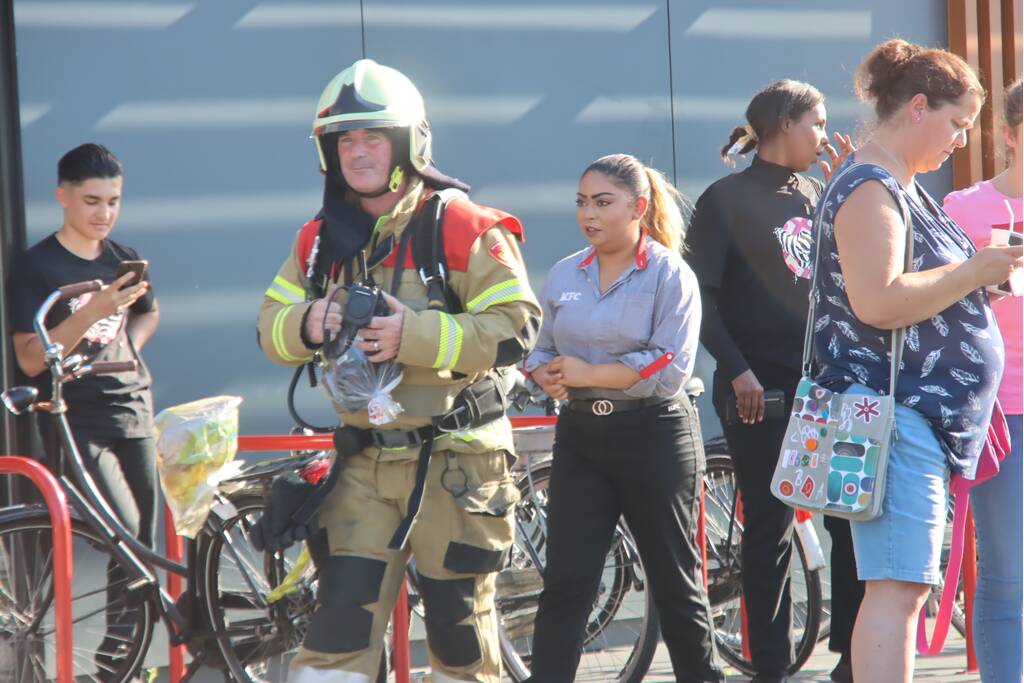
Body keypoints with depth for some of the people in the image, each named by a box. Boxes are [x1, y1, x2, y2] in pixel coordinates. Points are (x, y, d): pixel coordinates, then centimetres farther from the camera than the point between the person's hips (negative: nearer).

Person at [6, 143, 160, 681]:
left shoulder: (124, 260, 10)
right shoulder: (36, 267, -6)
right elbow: (31, 359, -12)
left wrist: (128, 346, 9)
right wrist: (92, 311, -22)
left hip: (133, 414, 6)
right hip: (76, 423, -6)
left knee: (145, 549, 2)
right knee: (130, 539, -20)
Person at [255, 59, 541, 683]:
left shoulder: (465, 229, -8)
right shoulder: (322, 240, 9)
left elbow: (515, 329, -16)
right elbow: (271, 327, 11)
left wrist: (414, 335, -25)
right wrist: (307, 324, -12)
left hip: (455, 460, -4)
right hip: (366, 461, 4)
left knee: (460, 622, 6)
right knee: (340, 622, -2)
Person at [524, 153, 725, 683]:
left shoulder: (670, 275, -6)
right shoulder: (564, 275, 10)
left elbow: (670, 367, -15)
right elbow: (541, 350, 13)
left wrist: (589, 373, -16)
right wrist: (549, 377, -11)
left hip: (654, 439, -4)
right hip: (581, 439, 4)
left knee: (676, 582, 6)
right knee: (564, 583, -2)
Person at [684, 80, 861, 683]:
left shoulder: (812, 196, 14)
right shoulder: (729, 199, -4)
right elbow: (701, 294, -9)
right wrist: (737, 370, -17)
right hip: (762, 389, -6)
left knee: (856, 517, 1)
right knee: (771, 529, -1)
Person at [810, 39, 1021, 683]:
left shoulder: (904, 187, 19)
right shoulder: (869, 190, -13)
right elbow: (878, 302, -25)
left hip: (924, 412, 11)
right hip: (893, 411, -11)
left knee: (903, 584, 9)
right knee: (899, 586, -15)